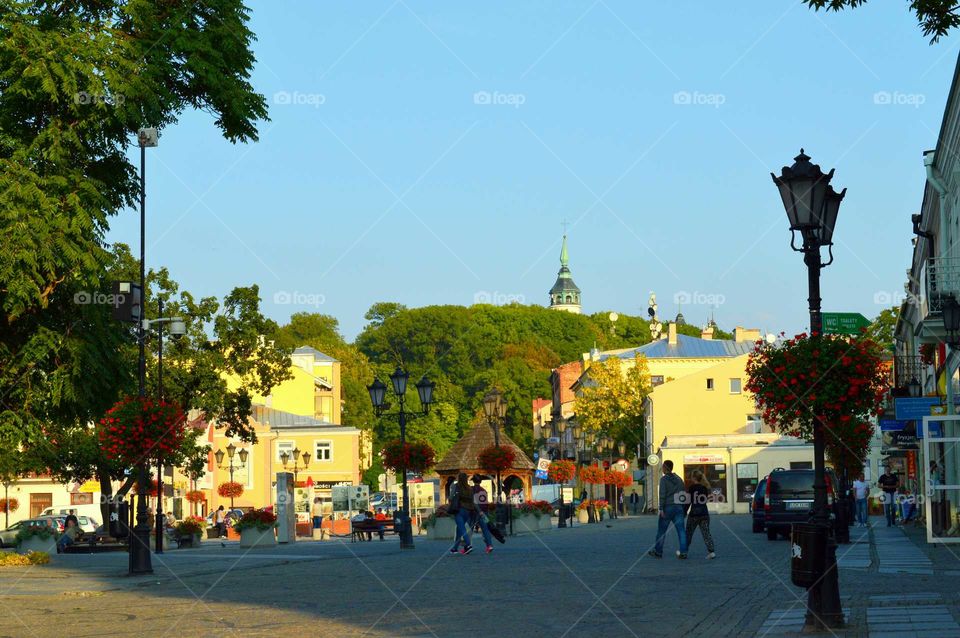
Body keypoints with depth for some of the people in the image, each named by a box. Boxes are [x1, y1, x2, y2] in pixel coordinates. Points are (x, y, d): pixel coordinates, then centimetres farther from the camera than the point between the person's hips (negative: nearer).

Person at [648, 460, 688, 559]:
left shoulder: (664, 479, -5)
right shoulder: (679, 479, 14)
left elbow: (662, 494, -12)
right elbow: (683, 494, 14)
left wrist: (661, 508, -13)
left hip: (668, 507, -5)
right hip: (678, 507, 5)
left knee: (661, 530, 6)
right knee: (681, 530, 1)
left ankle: (658, 552, 12)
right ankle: (683, 552, -6)